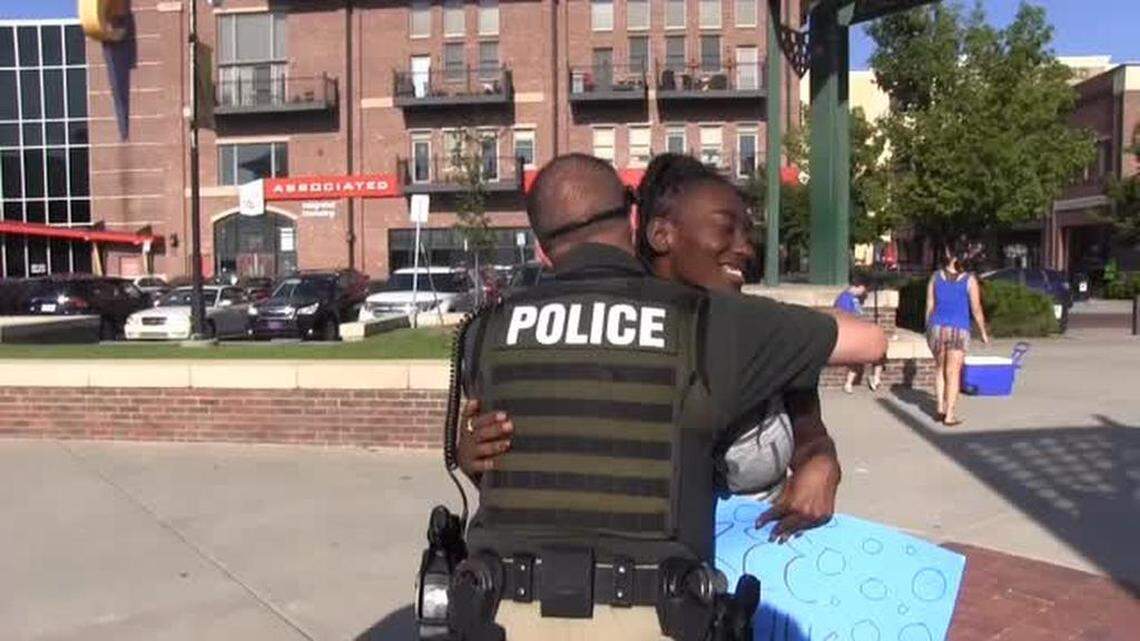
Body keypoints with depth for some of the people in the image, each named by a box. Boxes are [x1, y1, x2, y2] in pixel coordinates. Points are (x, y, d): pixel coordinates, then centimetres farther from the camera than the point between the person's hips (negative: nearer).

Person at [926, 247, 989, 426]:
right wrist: (983, 332, 8)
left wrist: (928, 329, 12)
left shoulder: (935, 277, 1)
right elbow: (976, 310, -3)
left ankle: (941, 408, 18)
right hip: (959, 330, -2)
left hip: (937, 327, 2)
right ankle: (950, 415, 2)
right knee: (953, 373, 2)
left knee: (940, 368, 20)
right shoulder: (969, 280, -4)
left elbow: (929, 306, 3)